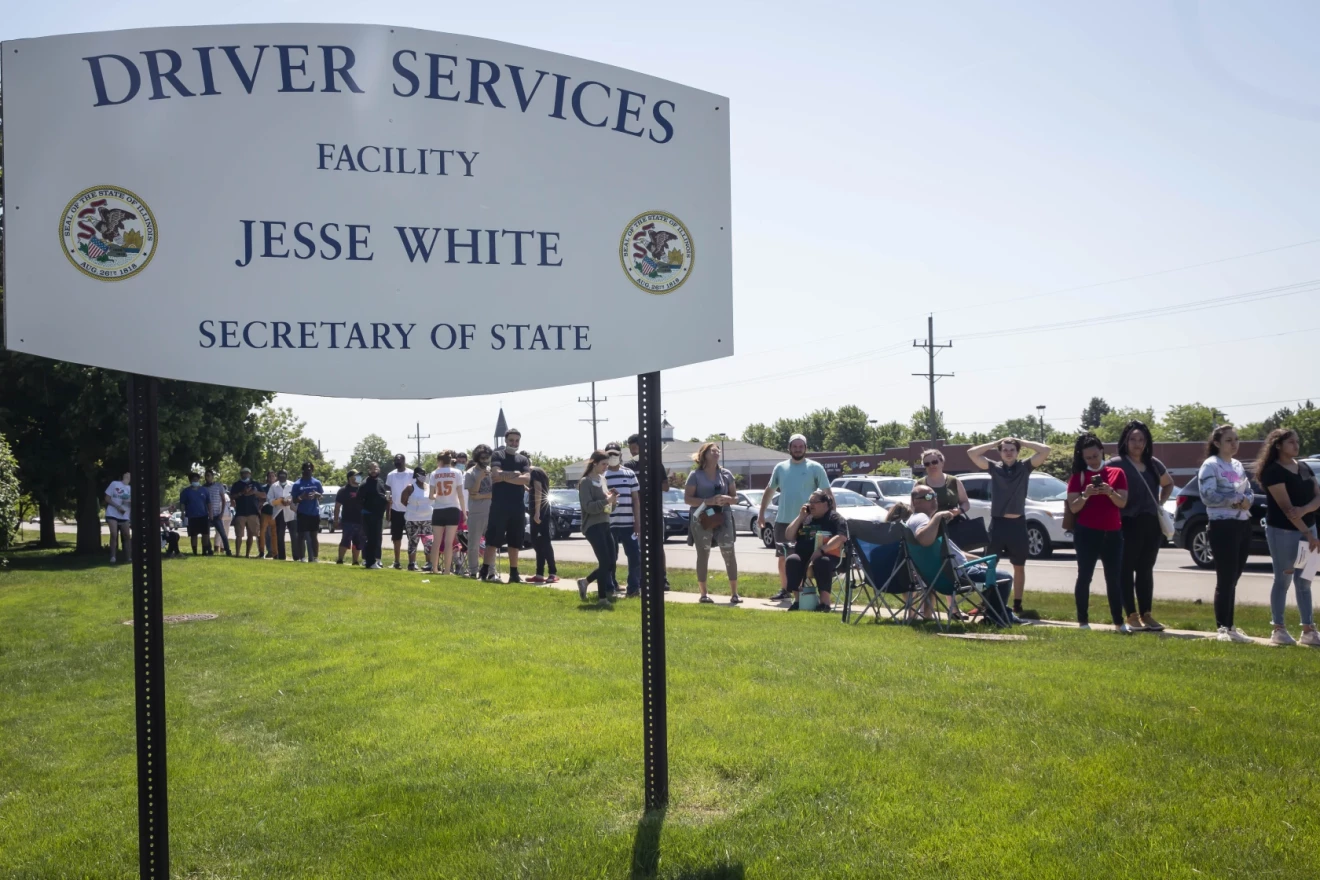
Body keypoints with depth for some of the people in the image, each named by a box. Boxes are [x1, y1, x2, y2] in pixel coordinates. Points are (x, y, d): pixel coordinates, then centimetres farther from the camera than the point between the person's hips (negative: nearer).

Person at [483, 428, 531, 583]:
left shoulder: (523, 460, 12)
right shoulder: (497, 455, 2)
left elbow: (527, 479, -6)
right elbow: (496, 474, -16)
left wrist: (505, 476, -11)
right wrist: (514, 474, -8)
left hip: (518, 506, 4)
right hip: (499, 505, -4)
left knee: (514, 542, 8)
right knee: (493, 539, -6)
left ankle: (514, 573, 14)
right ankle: (485, 571, -5)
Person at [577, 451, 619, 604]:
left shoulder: (602, 479, 14)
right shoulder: (585, 482, -10)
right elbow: (589, 506, -18)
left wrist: (611, 497, -2)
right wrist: (607, 500, -27)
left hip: (605, 525, 8)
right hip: (593, 526, -8)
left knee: (610, 562, 6)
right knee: (605, 562, -10)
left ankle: (585, 582, 23)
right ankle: (602, 596, -1)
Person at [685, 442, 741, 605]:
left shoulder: (726, 474, 10)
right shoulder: (695, 475, 0)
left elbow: (734, 497, 14)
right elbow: (687, 498, -4)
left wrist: (727, 499, -10)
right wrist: (708, 501, -17)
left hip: (723, 518, 2)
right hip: (701, 520, -2)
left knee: (729, 554, -4)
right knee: (703, 556, 3)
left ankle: (734, 594, 2)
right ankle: (703, 594, 11)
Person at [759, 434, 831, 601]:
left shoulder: (815, 468, -3)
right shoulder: (780, 467, 8)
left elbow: (828, 492, -3)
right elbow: (769, 490, 18)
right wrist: (762, 512, 13)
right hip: (783, 521, 4)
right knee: (783, 557, 12)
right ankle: (784, 589, 24)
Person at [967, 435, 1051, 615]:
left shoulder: (1025, 467, 2)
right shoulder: (994, 467, 3)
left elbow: (1045, 450, -8)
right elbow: (972, 453, -5)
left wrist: (1022, 442, -3)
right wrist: (996, 443, -2)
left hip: (1017, 523, 0)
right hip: (997, 522, 0)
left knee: (1019, 567, 9)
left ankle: (1017, 603, 18)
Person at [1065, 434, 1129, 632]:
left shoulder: (1117, 473, 6)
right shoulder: (1078, 476, 2)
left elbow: (1122, 502, -1)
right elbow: (1073, 508, -4)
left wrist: (1110, 492, -20)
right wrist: (1085, 495, -22)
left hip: (1112, 533, 2)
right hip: (1086, 533, -2)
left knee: (1114, 578, 3)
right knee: (1084, 576, -2)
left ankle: (1119, 622, 8)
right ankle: (1083, 621, 3)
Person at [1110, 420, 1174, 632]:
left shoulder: (1154, 464, 12)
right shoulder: (1116, 464, -6)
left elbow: (1168, 484, 28)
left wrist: (1161, 504, 14)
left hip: (1152, 524, 6)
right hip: (1128, 524, -5)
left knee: (1146, 569, 10)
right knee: (1127, 570, 1)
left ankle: (1146, 614, 16)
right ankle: (1131, 615, 5)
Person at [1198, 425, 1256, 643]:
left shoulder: (1238, 465, 17)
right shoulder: (1210, 465, -8)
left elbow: (1249, 492, 17)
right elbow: (1208, 496, -18)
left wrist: (1247, 500, -6)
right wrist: (1236, 499, -16)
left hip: (1243, 525, 8)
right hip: (1223, 526, -8)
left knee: (1233, 578, 12)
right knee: (1225, 579, -8)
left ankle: (1229, 626, 18)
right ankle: (1222, 628, -2)